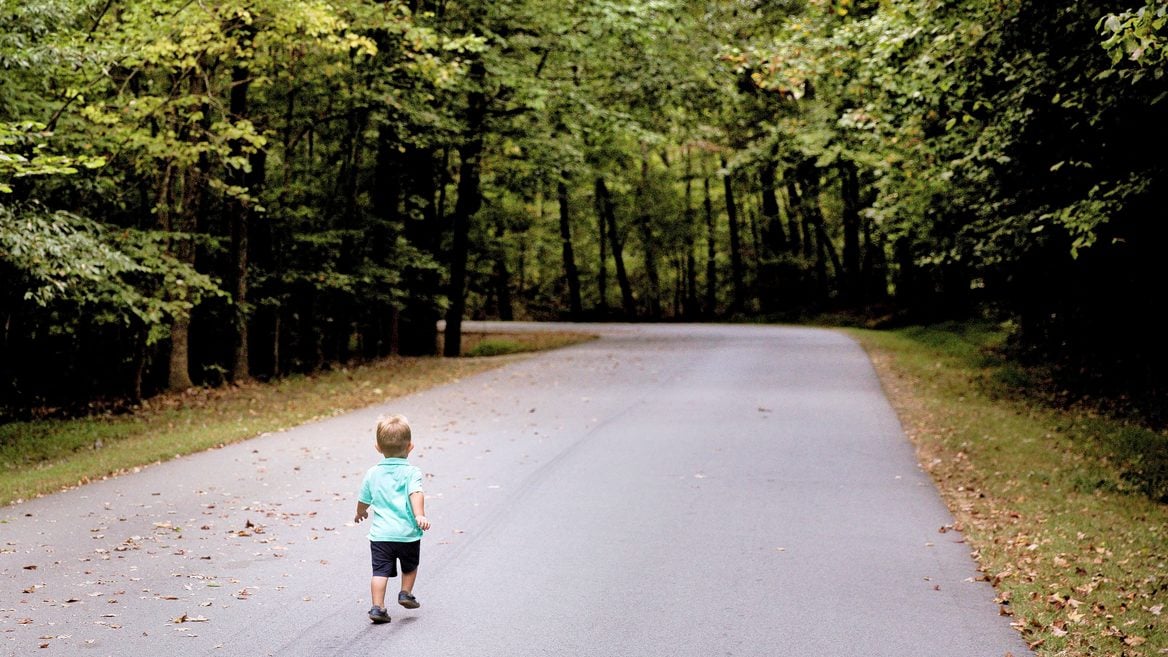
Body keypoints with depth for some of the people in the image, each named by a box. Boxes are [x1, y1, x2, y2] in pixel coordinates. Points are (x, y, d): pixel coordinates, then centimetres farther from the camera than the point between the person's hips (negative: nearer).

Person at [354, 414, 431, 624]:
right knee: (410, 567, 25)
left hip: (380, 534, 2)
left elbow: (363, 500, 17)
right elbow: (416, 494, -24)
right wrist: (420, 515, -34)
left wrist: (360, 513, 37)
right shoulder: (411, 472, -6)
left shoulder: (372, 473, 5)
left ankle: (377, 607, -4)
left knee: (380, 571, 3)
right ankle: (406, 594, 31)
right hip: (408, 533, -1)